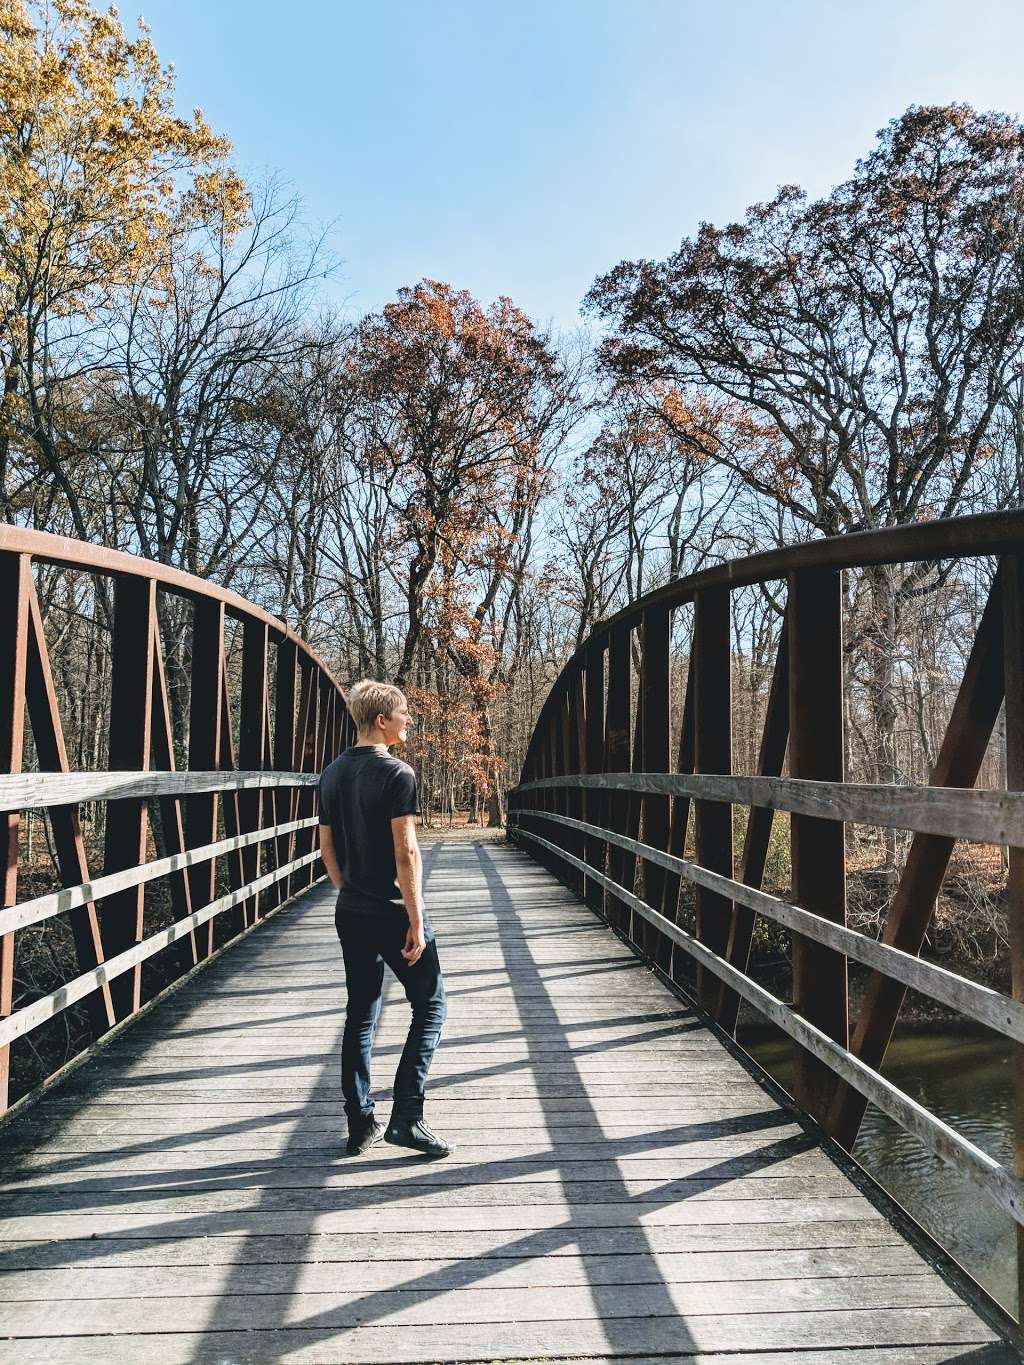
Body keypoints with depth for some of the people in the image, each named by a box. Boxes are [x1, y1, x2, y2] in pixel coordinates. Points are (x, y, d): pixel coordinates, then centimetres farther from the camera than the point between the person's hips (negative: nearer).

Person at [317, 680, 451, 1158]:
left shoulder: (331, 774, 8)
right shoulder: (397, 773, -15)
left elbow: (327, 849, 12)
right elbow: (406, 853, -19)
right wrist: (416, 920, -16)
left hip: (351, 913, 7)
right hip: (393, 912, -7)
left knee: (360, 1015, 13)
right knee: (429, 1005, 6)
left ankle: (360, 1125, 18)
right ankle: (406, 1116, 2)